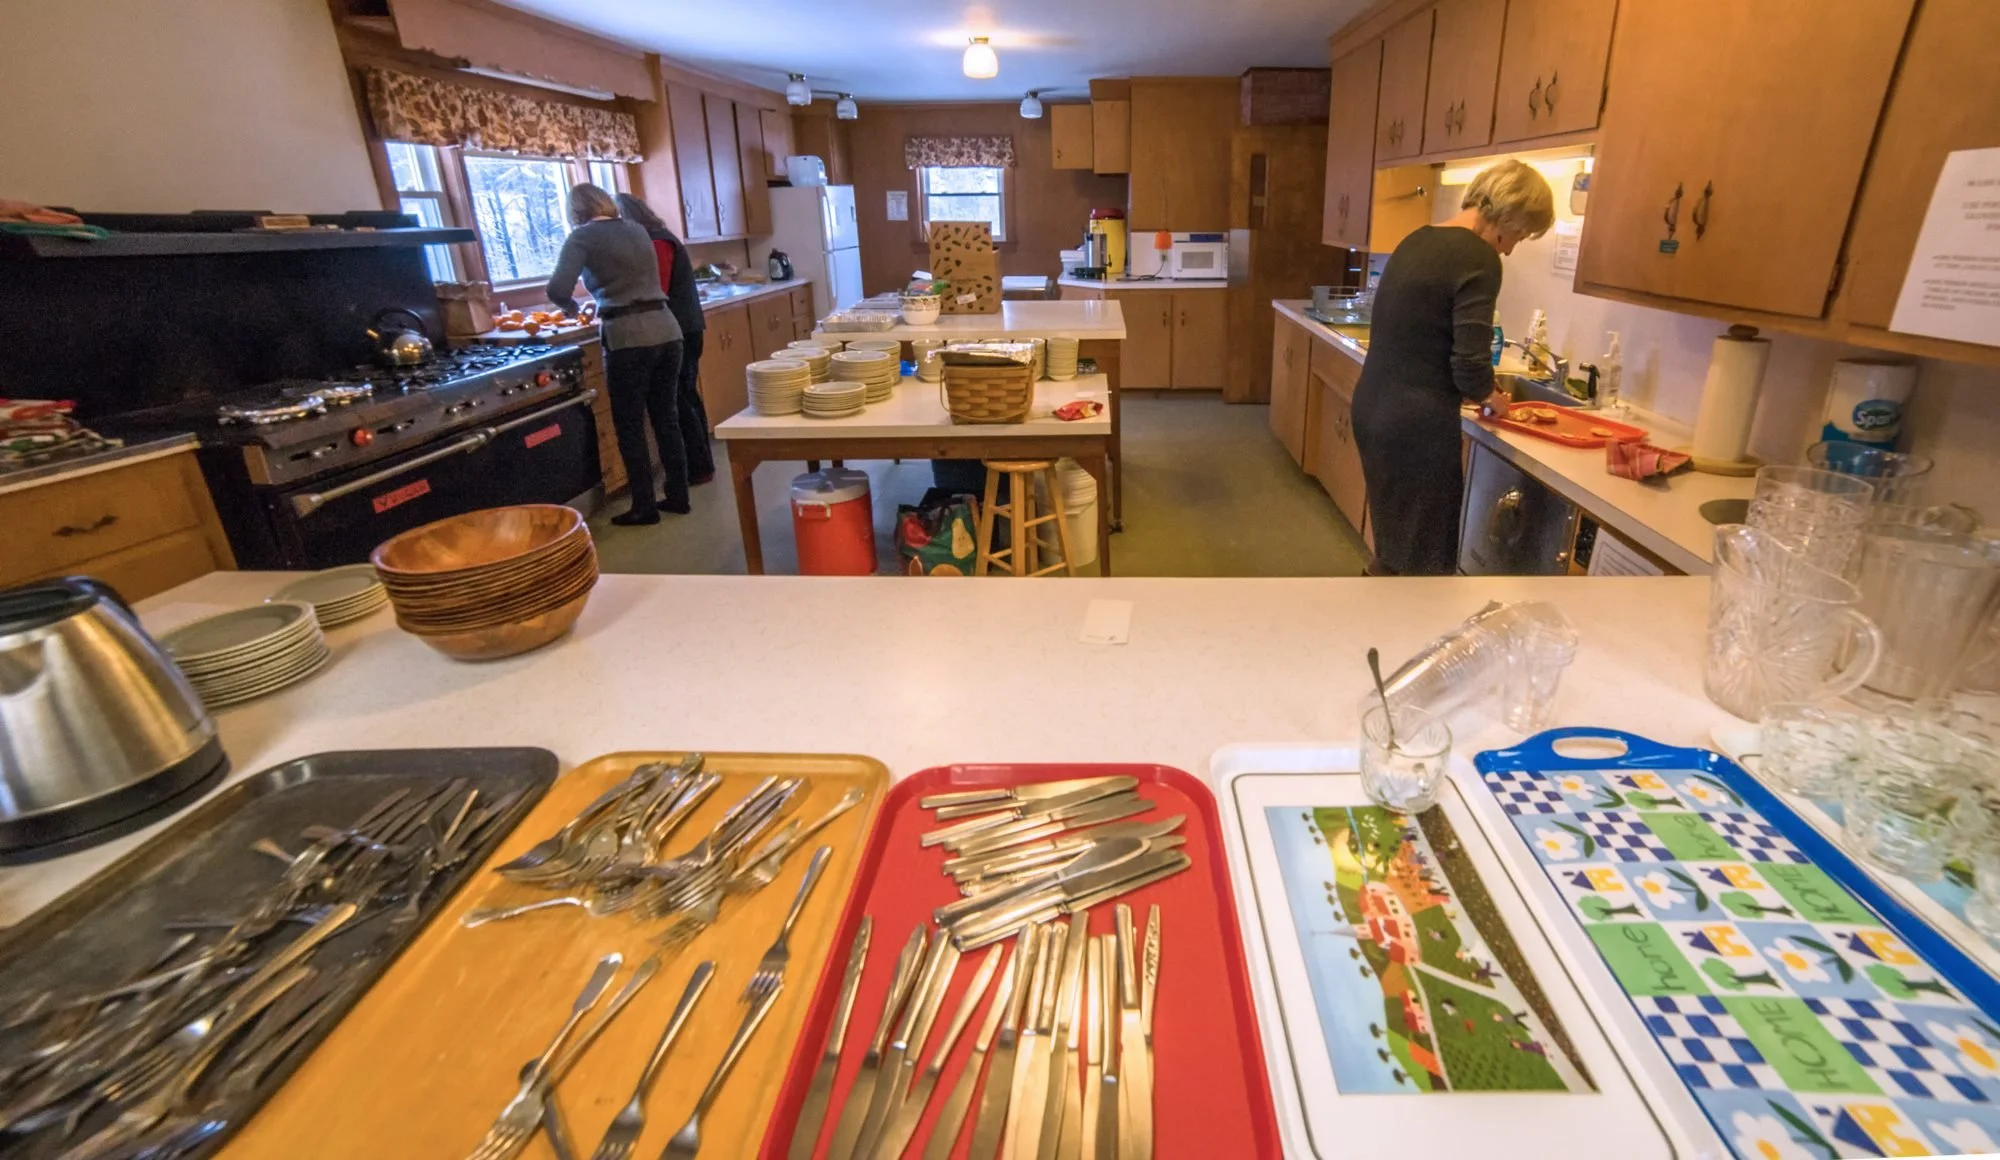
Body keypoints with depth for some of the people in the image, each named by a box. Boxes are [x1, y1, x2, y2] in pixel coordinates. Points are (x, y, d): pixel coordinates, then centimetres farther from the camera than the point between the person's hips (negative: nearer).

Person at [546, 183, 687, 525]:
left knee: (629, 426, 5)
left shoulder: (583, 236, 0)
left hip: (629, 337, -6)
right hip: (666, 330, 6)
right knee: (666, 417, 13)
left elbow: (557, 289, -10)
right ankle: (678, 496, 19)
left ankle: (644, 507, 9)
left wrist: (572, 307, 10)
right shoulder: (637, 229, 17)